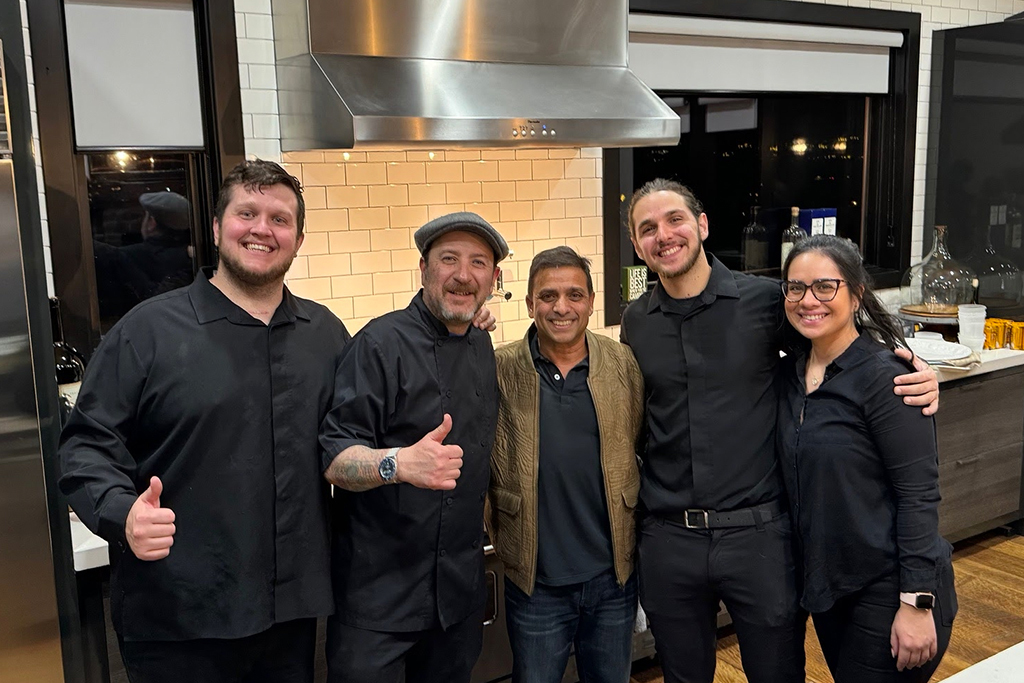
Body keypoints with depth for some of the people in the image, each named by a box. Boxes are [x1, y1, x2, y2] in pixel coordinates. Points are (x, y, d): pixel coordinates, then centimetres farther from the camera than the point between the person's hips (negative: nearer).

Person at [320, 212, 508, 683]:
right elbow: (332, 458, -20)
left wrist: (482, 517, 10)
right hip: (378, 590, -6)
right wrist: (398, 463, -38)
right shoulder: (382, 344, -14)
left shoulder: (484, 351, 8)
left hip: (461, 592, 6)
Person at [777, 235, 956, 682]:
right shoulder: (792, 370, 2)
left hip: (887, 588, -7)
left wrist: (917, 603, -19)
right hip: (825, 581, 7)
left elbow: (919, 494, -18)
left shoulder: (882, 376, -18)